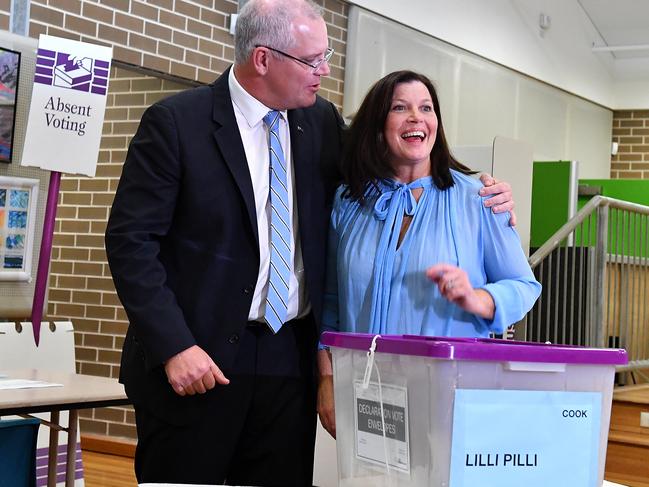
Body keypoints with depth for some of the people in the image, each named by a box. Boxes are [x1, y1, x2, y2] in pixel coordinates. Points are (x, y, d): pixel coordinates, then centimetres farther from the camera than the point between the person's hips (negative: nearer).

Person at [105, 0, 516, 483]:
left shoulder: (322, 122, 7)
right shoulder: (176, 122, -7)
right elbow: (131, 240, -8)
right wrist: (173, 347, -17)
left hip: (291, 359, 4)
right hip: (199, 356, -4)